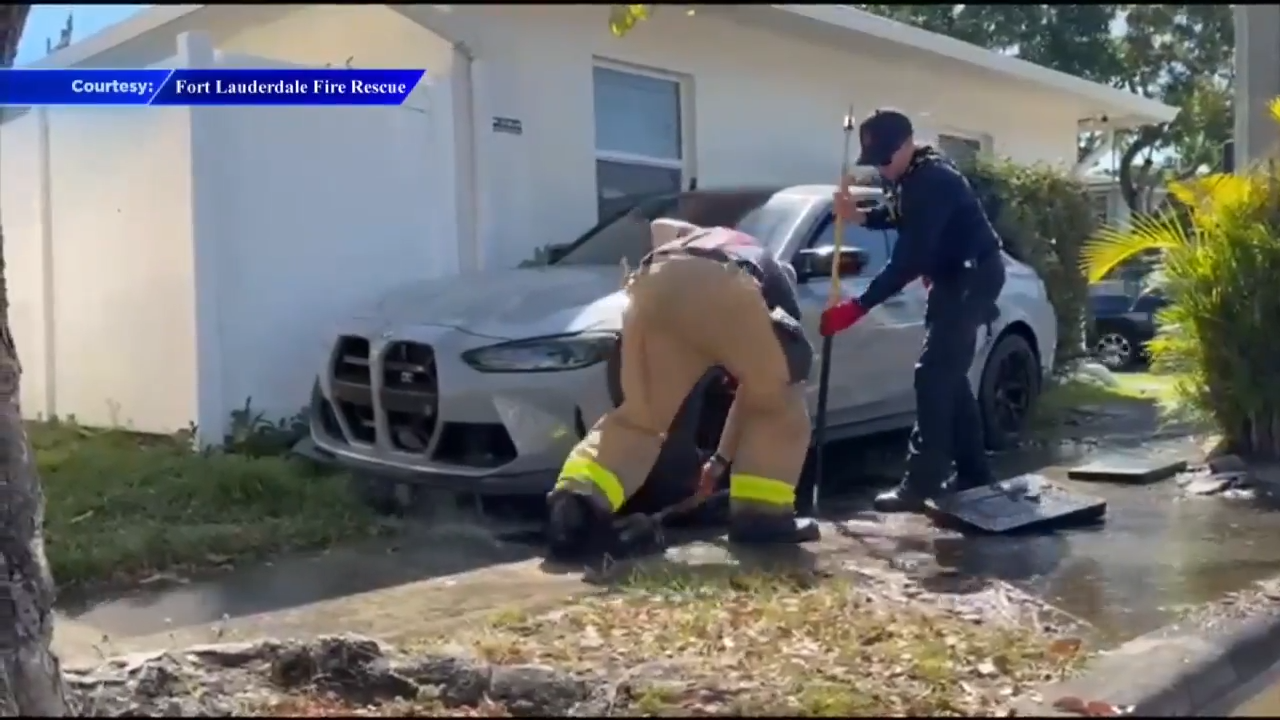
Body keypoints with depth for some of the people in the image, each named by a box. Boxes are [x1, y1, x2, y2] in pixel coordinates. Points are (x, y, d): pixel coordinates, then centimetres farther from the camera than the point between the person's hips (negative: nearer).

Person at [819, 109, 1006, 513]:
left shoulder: (932, 181, -27)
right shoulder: (911, 177, 4)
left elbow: (908, 260, -31)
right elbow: (901, 218, 20)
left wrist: (857, 307, -32)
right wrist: (859, 216, -1)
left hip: (974, 276, -10)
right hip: (954, 276, 10)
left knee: (934, 376, -15)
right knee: (948, 375, 12)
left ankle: (921, 485, -14)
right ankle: (973, 473, 20)